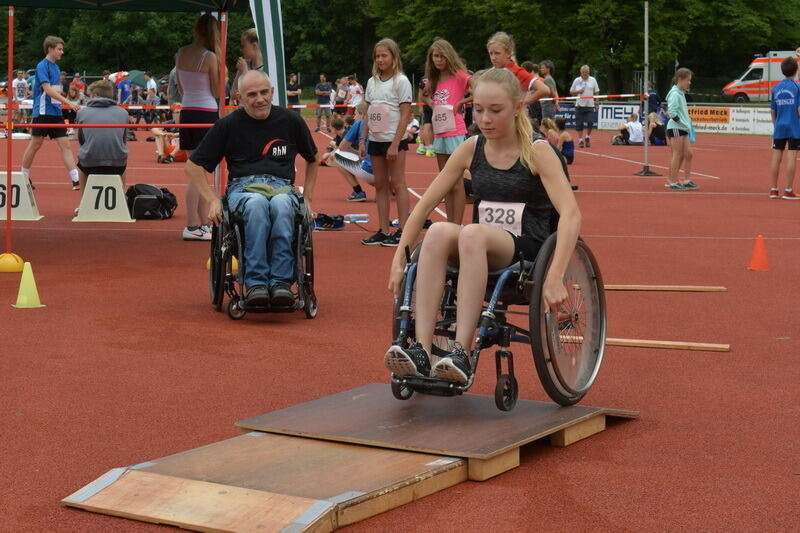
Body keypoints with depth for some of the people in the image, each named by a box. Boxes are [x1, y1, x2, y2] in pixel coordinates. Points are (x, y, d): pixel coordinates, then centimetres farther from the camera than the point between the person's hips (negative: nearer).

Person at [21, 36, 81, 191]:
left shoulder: (56, 67, 14)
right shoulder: (42, 66, -11)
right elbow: (48, 90, -21)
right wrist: (68, 103, -26)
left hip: (56, 113, 7)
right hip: (43, 112, -7)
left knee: (65, 145, -2)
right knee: (35, 144, 3)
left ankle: (76, 180, -8)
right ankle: (24, 177, 18)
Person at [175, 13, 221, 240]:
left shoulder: (181, 53, 7)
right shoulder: (210, 57, -12)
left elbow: (181, 88, 14)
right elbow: (216, 92, -6)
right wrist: (221, 70, 0)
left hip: (187, 111, 7)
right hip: (206, 113, -7)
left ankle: (204, 222, 21)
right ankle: (192, 226, -5)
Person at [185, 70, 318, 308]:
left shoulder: (290, 121, 11)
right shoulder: (228, 125, 7)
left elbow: (312, 160, 28)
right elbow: (193, 166, 13)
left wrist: (307, 198, 18)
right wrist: (212, 199, 1)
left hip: (282, 187, 1)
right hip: (243, 187, -1)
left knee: (281, 205, -39)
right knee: (256, 204, -40)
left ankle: (281, 282, -40)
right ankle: (255, 282, -42)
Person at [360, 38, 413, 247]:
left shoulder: (401, 81, -7)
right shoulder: (372, 82, 12)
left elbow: (405, 115, -11)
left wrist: (395, 144, -17)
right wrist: (363, 140, 8)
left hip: (395, 140, -7)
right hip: (376, 140, 7)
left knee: (397, 184, -4)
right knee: (380, 185, 7)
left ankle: (402, 231, 0)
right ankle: (383, 231, 11)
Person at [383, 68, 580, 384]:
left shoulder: (537, 151, -7)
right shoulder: (471, 149, 6)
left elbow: (571, 213, -19)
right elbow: (424, 205, 8)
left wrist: (555, 277, -31)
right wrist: (399, 259, -1)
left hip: (528, 251, -4)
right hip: (481, 251, 4)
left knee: (473, 233, -36)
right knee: (439, 231, -29)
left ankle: (463, 353, -39)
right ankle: (421, 351, -37)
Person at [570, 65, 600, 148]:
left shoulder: (593, 80, 6)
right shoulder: (577, 80, 5)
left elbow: (596, 92, 9)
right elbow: (571, 92, 8)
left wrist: (597, 103, 3)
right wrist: (578, 91, -11)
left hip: (590, 105, 0)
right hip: (579, 105, 0)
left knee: (590, 122, -10)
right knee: (579, 124, -1)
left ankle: (588, 137, 11)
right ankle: (580, 140, 8)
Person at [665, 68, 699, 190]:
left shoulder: (681, 94, 15)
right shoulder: (675, 94, -13)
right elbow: (672, 112, -21)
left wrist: (687, 120, 10)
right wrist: (682, 122, -18)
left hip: (683, 129, 9)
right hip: (675, 128, -9)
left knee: (688, 154, 7)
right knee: (678, 155, -6)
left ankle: (687, 180, 12)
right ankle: (673, 182, -1)